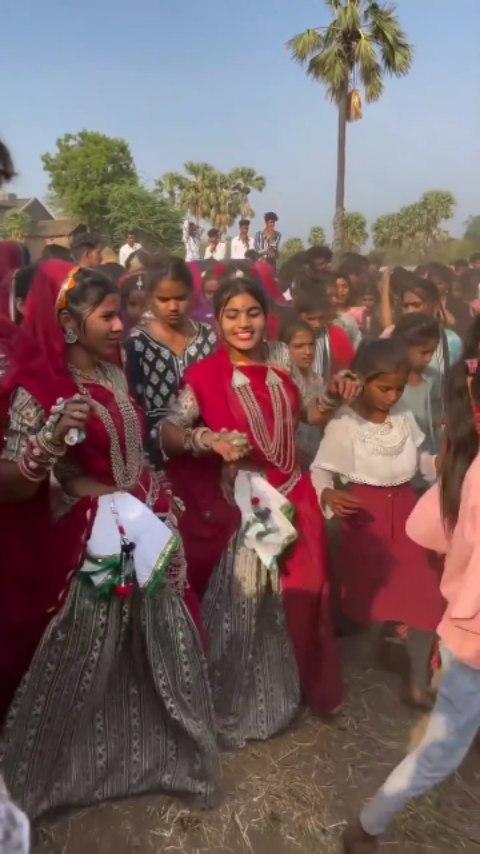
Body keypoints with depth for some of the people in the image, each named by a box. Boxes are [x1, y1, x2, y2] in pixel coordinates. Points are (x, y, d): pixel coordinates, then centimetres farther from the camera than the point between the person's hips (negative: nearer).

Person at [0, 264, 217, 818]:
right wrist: (52, 438, -35)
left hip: (146, 532, 7)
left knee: (161, 653, 17)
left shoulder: (113, 374, 6)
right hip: (92, 544, -7)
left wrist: (160, 497, 15)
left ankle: (152, 750, 42)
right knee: (82, 664, 8)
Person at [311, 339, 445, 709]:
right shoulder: (344, 424, -16)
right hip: (366, 517, -5)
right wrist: (328, 494, -34)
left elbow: (418, 458, 12)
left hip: (406, 512, 5)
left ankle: (418, 684, 21)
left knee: (427, 597, 3)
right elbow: (320, 470, -14)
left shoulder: (404, 417, 0)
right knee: (365, 596, 10)